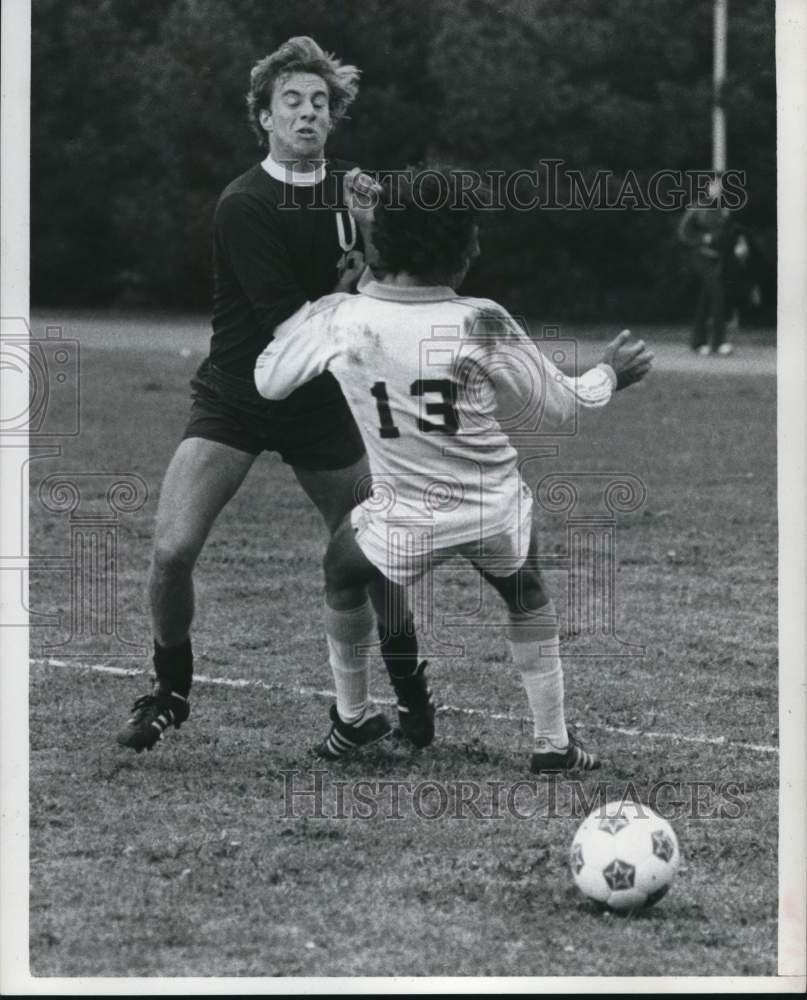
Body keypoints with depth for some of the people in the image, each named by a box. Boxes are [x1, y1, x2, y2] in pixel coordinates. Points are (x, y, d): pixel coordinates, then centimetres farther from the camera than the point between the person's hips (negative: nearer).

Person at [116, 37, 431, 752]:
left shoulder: (351, 190, 1)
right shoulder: (244, 205, -15)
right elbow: (285, 323, -20)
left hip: (320, 408, 4)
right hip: (233, 400, -4)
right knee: (172, 551, -15)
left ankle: (412, 696, 25)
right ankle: (170, 692, 8)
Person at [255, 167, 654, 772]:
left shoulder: (338, 320, -16)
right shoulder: (483, 326, -19)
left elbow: (266, 382, 1)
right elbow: (559, 410, -6)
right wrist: (611, 374, 14)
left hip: (405, 523, 0)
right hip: (497, 513, 0)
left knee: (344, 568, 32)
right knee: (528, 596, 30)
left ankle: (354, 718, 41)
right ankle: (554, 743, 31)